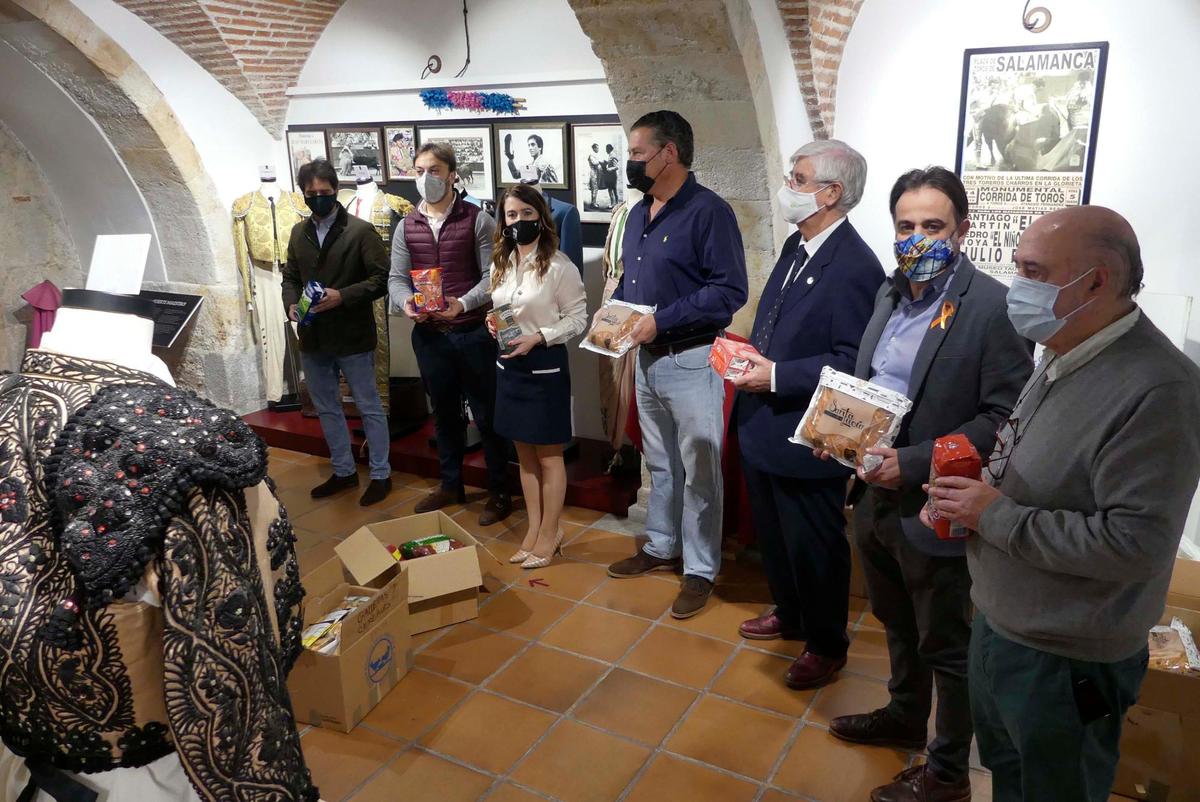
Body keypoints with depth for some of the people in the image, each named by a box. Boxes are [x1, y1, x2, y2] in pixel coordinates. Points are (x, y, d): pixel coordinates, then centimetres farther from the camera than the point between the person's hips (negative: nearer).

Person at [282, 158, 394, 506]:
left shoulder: (361, 230, -8)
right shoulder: (298, 233, 10)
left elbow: (381, 279, -12)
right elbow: (290, 277, 16)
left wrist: (342, 296, -22)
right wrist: (291, 304, -5)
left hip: (353, 336, -6)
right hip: (313, 338, 6)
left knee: (369, 408, 4)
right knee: (326, 409, 15)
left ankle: (381, 475, 16)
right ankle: (343, 471, 30)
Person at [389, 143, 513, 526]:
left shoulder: (478, 220, -5)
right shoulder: (406, 227, 8)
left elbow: (492, 275, -11)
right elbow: (396, 277, 6)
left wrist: (463, 303, -26)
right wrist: (405, 302, -17)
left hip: (474, 332, -4)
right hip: (428, 335, 4)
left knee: (487, 414, 5)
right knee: (444, 412, 17)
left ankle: (499, 491, 19)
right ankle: (450, 484, 33)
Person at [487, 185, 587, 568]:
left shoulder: (558, 265, -14)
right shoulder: (500, 265, 8)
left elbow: (578, 317, -12)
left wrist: (539, 337, -22)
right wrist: (492, 323, -4)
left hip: (545, 366, -7)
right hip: (508, 366, 7)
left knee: (548, 456, 5)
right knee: (525, 453, 15)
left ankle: (549, 534, 19)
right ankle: (534, 529, 28)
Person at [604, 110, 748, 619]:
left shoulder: (709, 211, -14)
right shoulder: (639, 214, 12)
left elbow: (730, 291, -21)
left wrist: (660, 321, -22)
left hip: (691, 361, -8)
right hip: (648, 358, 8)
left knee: (699, 471, 3)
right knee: (659, 464, 20)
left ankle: (700, 569, 17)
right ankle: (660, 547, 36)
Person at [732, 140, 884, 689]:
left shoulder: (854, 267, -21)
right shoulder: (796, 246, 7)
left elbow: (851, 365, -24)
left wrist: (777, 376, -24)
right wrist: (750, 351, 0)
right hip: (762, 427, 9)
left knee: (814, 546, 10)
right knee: (772, 534, 24)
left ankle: (827, 645, 32)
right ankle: (789, 614, 47)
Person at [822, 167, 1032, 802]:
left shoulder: (992, 306, -17)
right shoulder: (891, 294, 6)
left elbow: (1003, 418, -20)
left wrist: (913, 463, -24)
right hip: (875, 494, 7)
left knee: (944, 645, 12)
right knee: (898, 624, 26)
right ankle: (905, 717, 50)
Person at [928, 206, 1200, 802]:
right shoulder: (1064, 355, 3)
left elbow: (1134, 542, -30)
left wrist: (997, 516, -23)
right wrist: (973, 493, -2)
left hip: (1065, 663, -8)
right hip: (998, 622, 8)